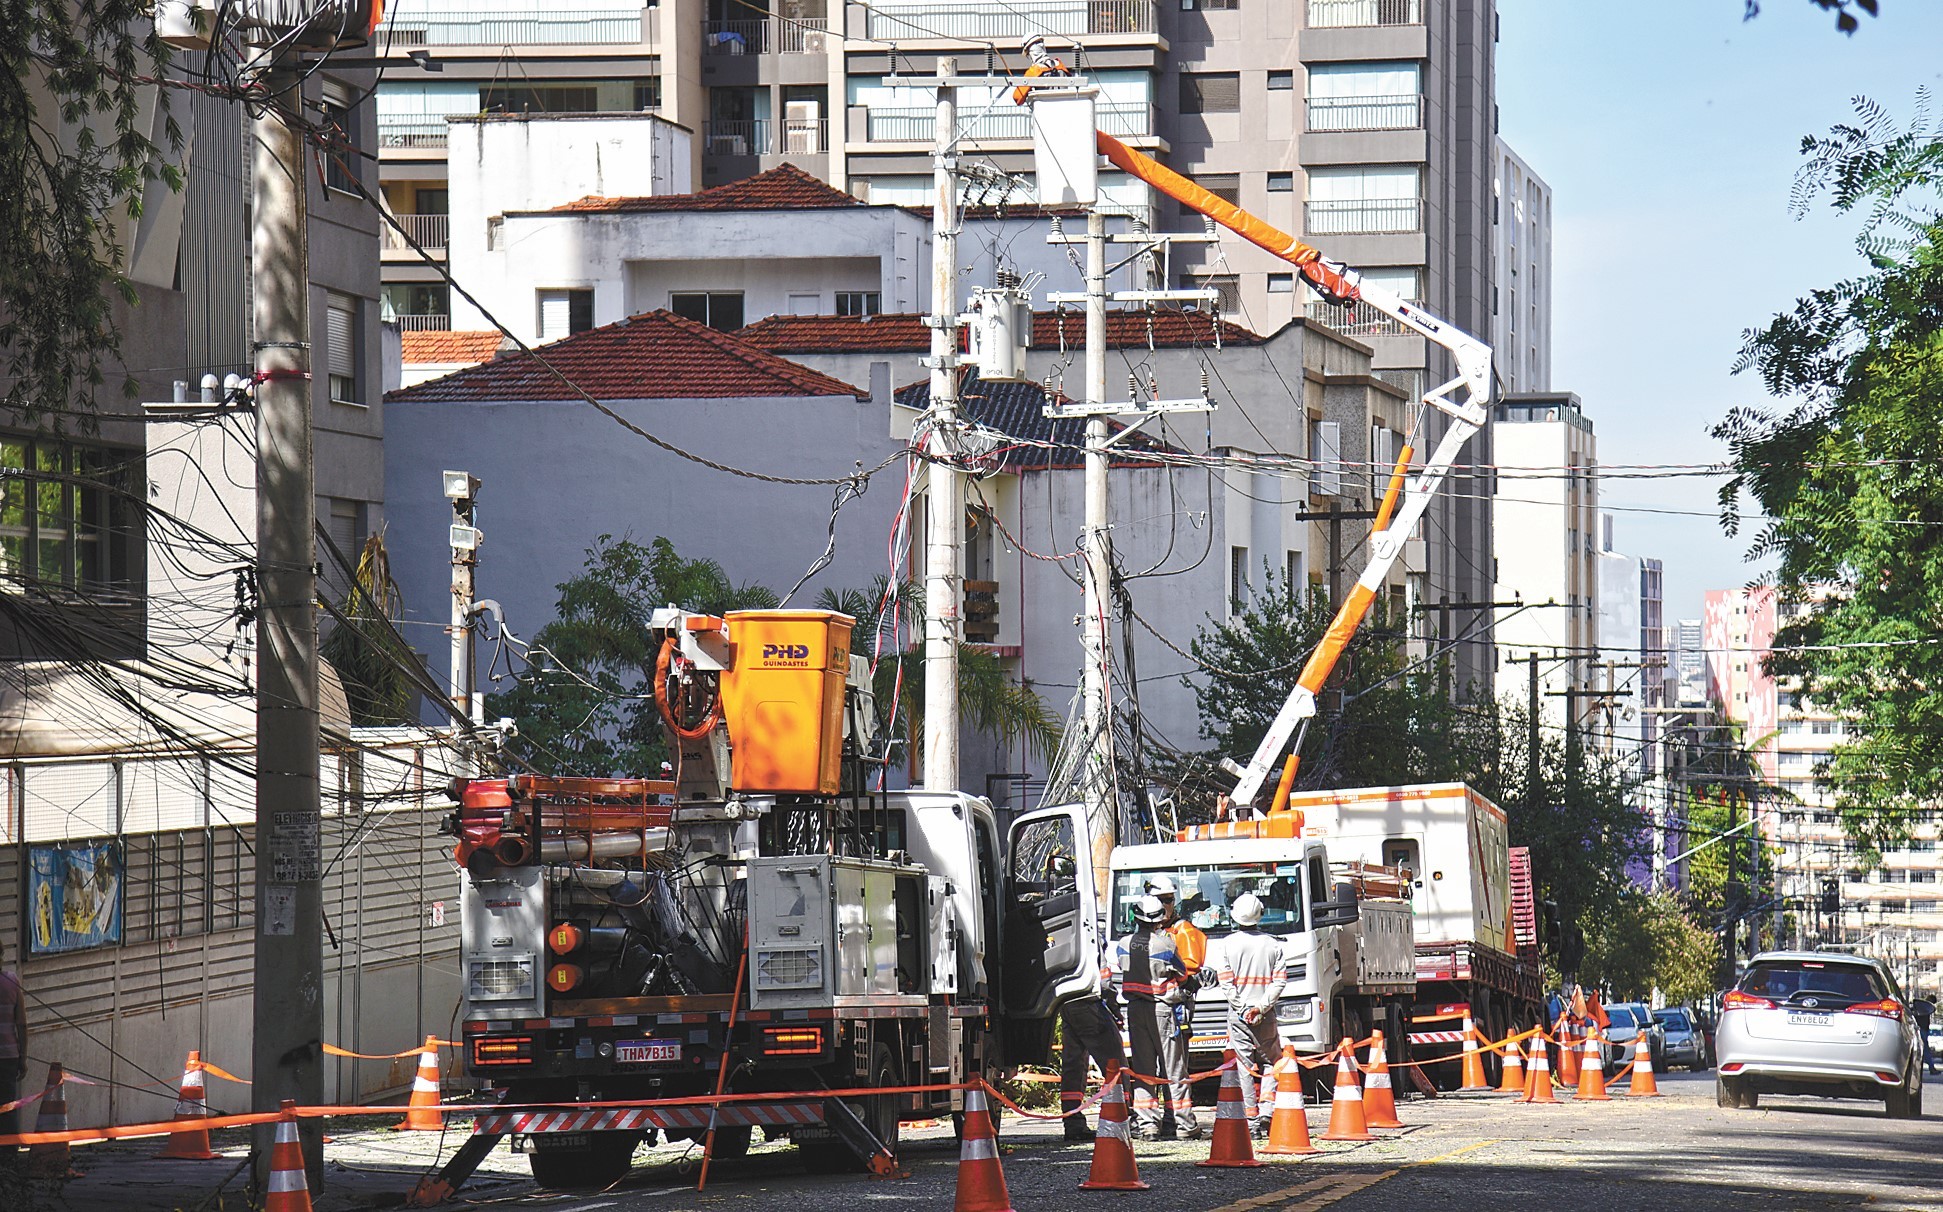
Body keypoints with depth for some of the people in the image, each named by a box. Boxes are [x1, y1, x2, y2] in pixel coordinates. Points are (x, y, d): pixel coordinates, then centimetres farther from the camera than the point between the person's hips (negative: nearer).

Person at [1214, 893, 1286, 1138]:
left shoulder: (1228, 944, -1)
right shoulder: (1272, 944, 3)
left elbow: (1226, 982, -7)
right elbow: (1280, 980, -4)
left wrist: (1242, 1008, -5)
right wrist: (1261, 1007, -8)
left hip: (1238, 1015, -1)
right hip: (1265, 1016, 1)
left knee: (1246, 1068, 2)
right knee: (1270, 1063, 13)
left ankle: (1252, 1120, -1)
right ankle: (1267, 1111, -4)